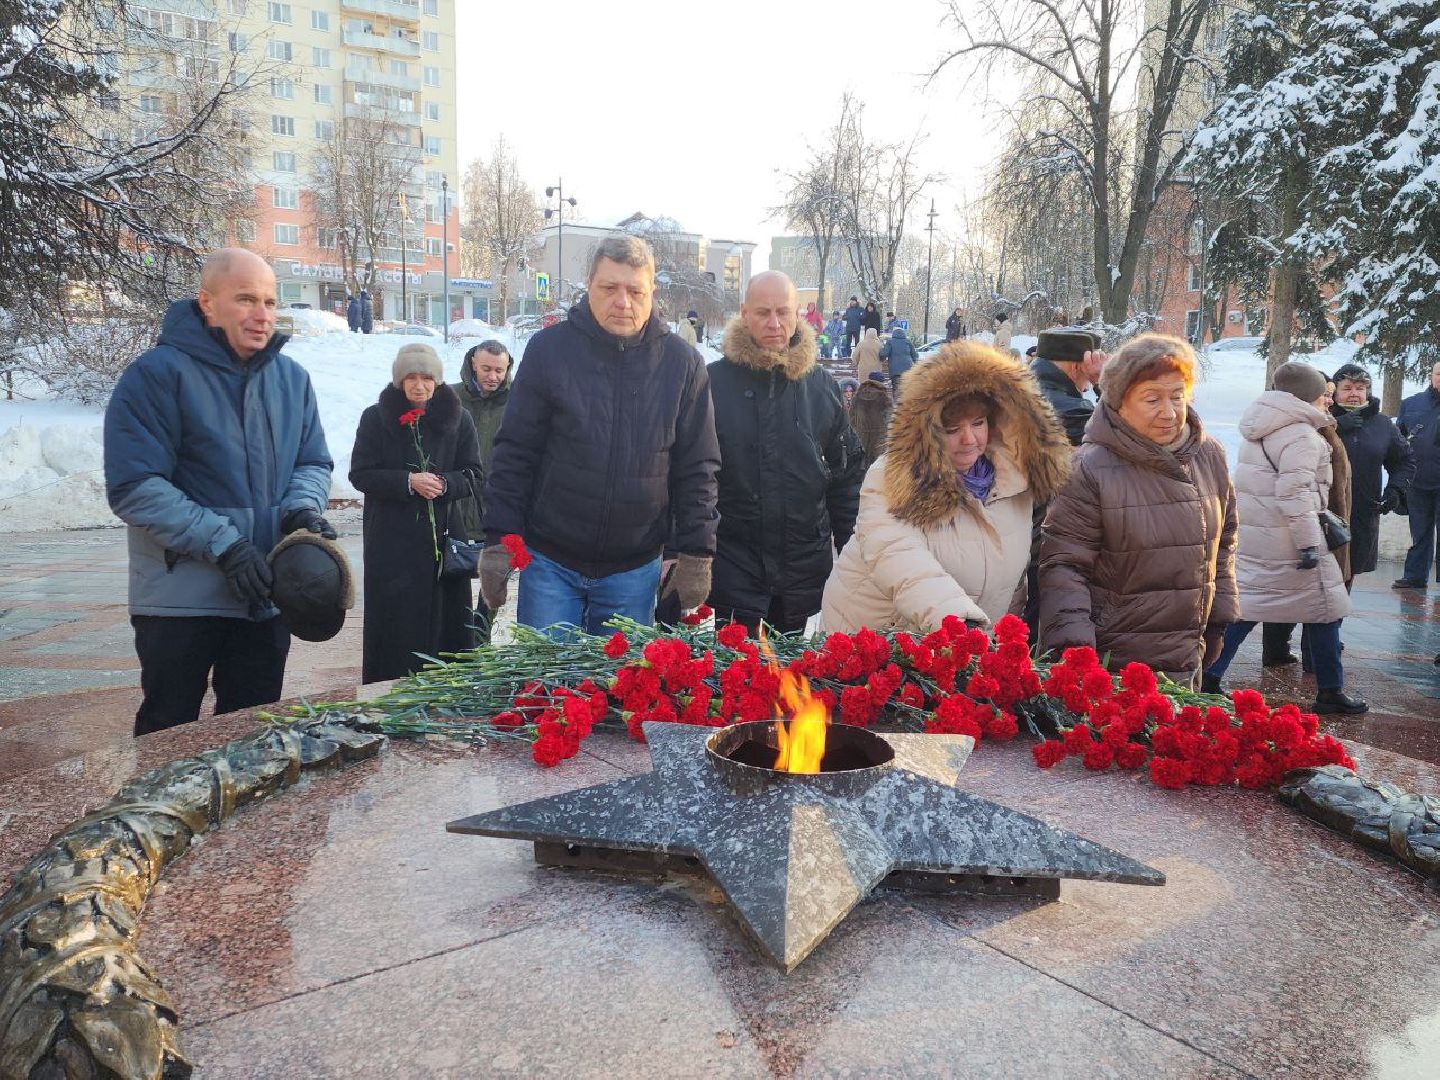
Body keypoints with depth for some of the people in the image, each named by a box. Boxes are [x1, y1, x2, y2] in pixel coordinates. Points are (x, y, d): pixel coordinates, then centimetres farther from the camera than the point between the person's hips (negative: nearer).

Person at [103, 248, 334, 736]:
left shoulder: (291, 377, 7)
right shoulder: (157, 374, -11)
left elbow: (313, 463, 13)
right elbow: (134, 488, -16)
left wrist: (303, 507, -10)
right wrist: (222, 544, -22)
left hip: (267, 599, 5)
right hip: (180, 600, -5)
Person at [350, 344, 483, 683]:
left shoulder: (458, 419, 6)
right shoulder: (376, 418, 4)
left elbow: (475, 476, 6)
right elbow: (361, 474, 0)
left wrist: (444, 484, -15)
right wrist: (408, 482, -15)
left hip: (444, 537, 1)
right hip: (392, 540, -1)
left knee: (446, 621, 1)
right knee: (395, 623, -1)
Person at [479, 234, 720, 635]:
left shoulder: (683, 362, 0)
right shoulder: (549, 349, -3)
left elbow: (698, 467, 3)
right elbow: (514, 453, -1)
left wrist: (696, 553, -1)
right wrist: (499, 541, -5)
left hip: (634, 569, 1)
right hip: (549, 560, -1)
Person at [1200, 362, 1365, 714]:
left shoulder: (1261, 429, 14)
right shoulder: (1300, 435, -15)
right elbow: (1294, 493, -23)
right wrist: (1309, 544, -22)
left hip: (1250, 533, 9)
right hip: (1286, 539, -9)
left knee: (1243, 605, 11)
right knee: (1325, 610, 5)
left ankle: (1209, 679, 7)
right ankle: (1330, 692, 13)